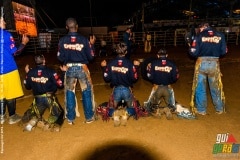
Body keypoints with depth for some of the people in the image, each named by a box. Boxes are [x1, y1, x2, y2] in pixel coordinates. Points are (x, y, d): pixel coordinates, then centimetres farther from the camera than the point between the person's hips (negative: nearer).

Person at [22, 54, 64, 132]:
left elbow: (27, 86, 11)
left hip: (38, 99, 3)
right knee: (59, 113, 14)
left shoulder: (30, 72, -3)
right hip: (50, 98, -3)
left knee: (29, 115, 26)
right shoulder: (50, 71, -13)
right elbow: (60, 84, -10)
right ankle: (51, 123, -18)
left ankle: (33, 120, -10)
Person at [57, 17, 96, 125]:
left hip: (69, 69, 2)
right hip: (82, 68, -1)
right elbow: (90, 57, -6)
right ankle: (89, 117, 19)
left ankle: (70, 118, 22)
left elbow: (60, 58, -3)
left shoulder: (62, 40, -6)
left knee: (69, 93, 14)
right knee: (87, 92, 11)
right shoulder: (84, 39, -11)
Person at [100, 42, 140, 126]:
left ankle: (115, 114, -14)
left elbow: (107, 79, -1)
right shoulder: (129, 63, -10)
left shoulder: (111, 63, -5)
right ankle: (126, 113, -14)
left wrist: (104, 67, 11)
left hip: (116, 90, 1)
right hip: (127, 90, -1)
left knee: (113, 109, 24)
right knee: (132, 109, 23)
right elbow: (134, 79, -7)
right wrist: (136, 67, 3)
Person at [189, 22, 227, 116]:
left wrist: (198, 55, 13)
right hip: (215, 63, 3)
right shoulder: (220, 35, 4)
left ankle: (201, 110, 18)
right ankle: (219, 109, 29)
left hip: (202, 63, -2)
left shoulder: (199, 35, -4)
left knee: (200, 88, 10)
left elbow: (193, 52, -9)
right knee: (216, 88, 16)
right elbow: (224, 52, 3)